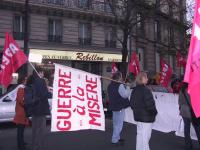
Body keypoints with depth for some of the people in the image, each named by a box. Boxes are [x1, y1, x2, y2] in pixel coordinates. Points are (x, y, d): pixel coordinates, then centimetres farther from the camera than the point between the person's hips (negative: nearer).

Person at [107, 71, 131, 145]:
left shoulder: (110, 85, 9)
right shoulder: (120, 85, -19)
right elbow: (125, 95, -22)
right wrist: (128, 87, -6)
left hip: (113, 106, 9)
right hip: (120, 107, -9)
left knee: (116, 123, 19)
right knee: (119, 124, -2)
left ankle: (117, 137, 30)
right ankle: (115, 140, 3)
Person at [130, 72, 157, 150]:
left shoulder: (134, 90, 6)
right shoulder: (145, 90, -21)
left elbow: (132, 103, 12)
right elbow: (150, 104, -22)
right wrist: (154, 112, -5)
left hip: (138, 116, 8)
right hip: (146, 117, -8)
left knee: (139, 134, 18)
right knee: (145, 136, 1)